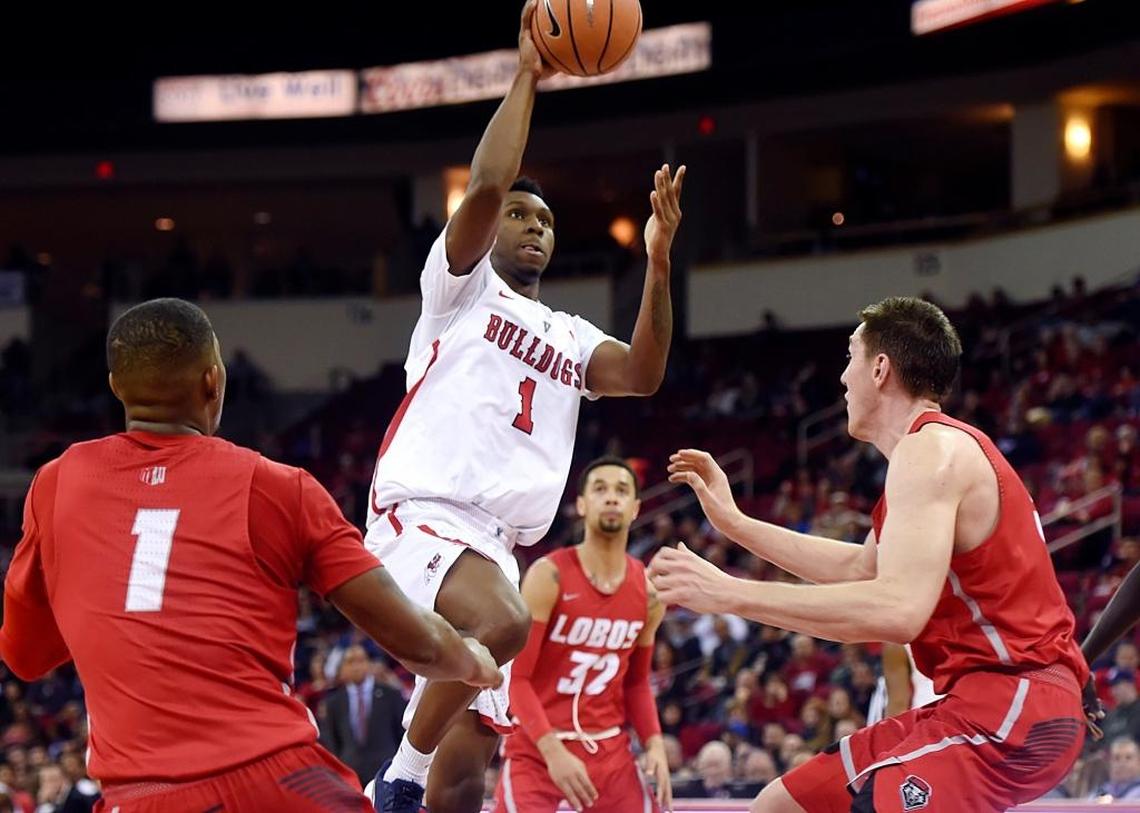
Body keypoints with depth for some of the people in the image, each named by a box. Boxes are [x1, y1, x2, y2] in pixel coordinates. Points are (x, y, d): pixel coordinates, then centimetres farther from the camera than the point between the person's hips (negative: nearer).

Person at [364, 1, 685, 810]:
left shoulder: (571, 337, 26)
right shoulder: (462, 285, 10)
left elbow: (643, 375, 4)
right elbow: (486, 186, -10)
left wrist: (658, 261, -7)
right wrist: (526, 77, -6)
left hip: (497, 545, 7)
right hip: (423, 513, -7)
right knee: (504, 623, -37)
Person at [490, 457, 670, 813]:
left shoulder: (649, 591, 5)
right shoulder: (550, 576, -12)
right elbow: (515, 677, -13)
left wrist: (655, 744, 0)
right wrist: (553, 750, -24)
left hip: (610, 751, 5)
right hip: (536, 750, -5)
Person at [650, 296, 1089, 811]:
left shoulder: (931, 449, -13)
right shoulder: (940, 446, 19)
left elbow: (898, 609, -28)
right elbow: (858, 568, 35)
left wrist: (730, 594, -25)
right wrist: (734, 523, 35)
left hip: (1008, 703, -11)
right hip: (983, 696, 11)